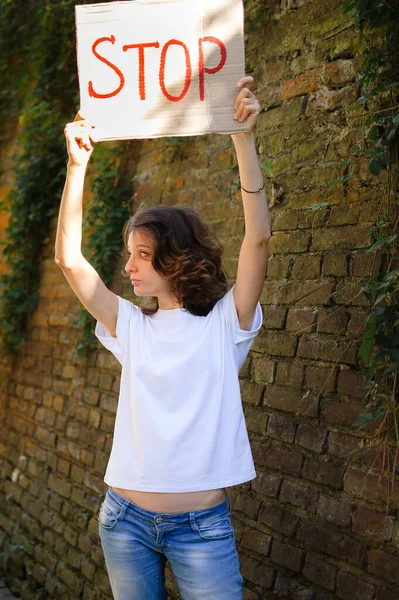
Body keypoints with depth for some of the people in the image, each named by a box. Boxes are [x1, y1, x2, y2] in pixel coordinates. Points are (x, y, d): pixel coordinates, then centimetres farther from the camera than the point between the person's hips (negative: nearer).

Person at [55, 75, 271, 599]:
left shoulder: (224, 323, -3)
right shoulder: (132, 326, 5)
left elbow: (258, 237, -15)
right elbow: (69, 259, 0)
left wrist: (243, 137, -20)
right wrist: (78, 163, -5)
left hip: (202, 525, -3)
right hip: (126, 518, 4)